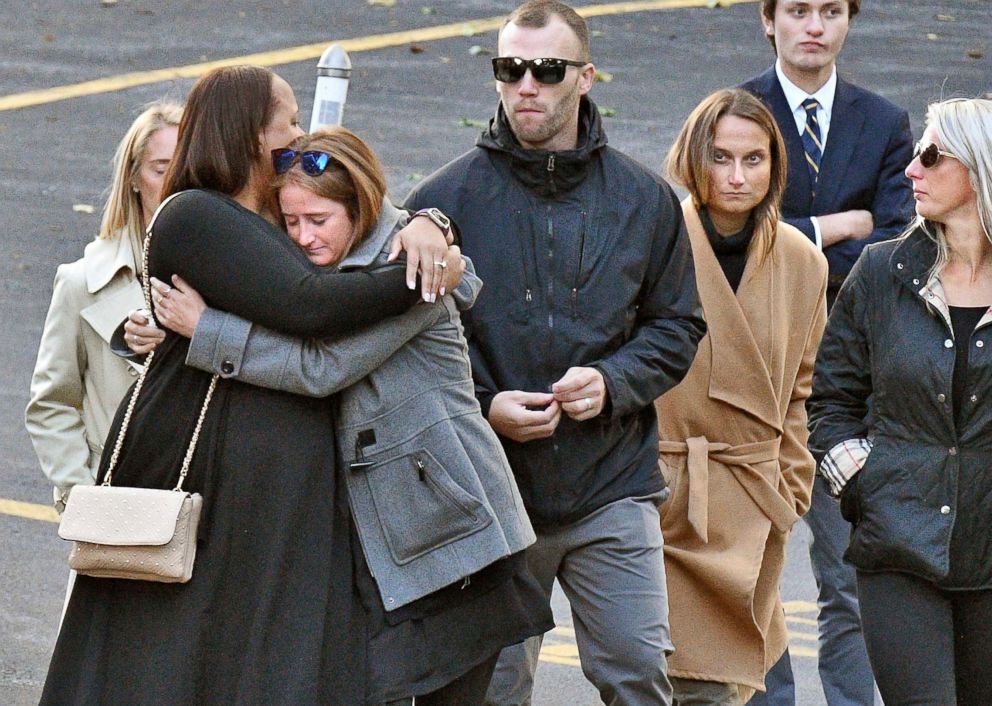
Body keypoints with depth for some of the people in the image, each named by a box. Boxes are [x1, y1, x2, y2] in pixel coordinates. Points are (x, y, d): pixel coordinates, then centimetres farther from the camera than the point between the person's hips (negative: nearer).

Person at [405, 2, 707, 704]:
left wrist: (612, 382, -9)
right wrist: (481, 407, -13)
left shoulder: (645, 199, 5)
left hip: (613, 488, 1)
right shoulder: (447, 199, -1)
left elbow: (677, 325, 11)